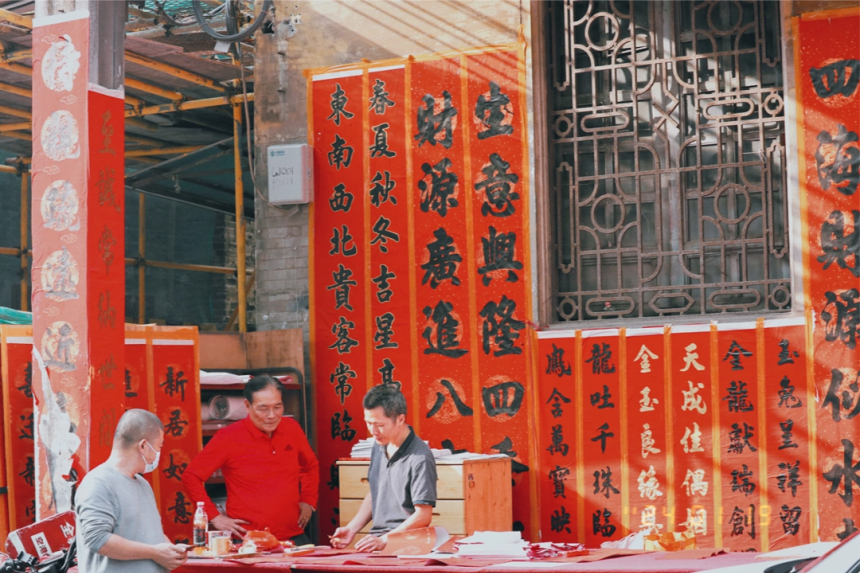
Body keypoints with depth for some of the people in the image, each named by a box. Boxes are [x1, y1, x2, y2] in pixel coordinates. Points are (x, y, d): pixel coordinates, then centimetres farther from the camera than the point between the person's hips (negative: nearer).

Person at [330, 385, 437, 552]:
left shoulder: (419, 458, -13)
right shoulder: (379, 447, 11)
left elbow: (423, 516, -14)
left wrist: (384, 540, -19)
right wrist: (352, 529, 12)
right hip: (376, 539, 7)